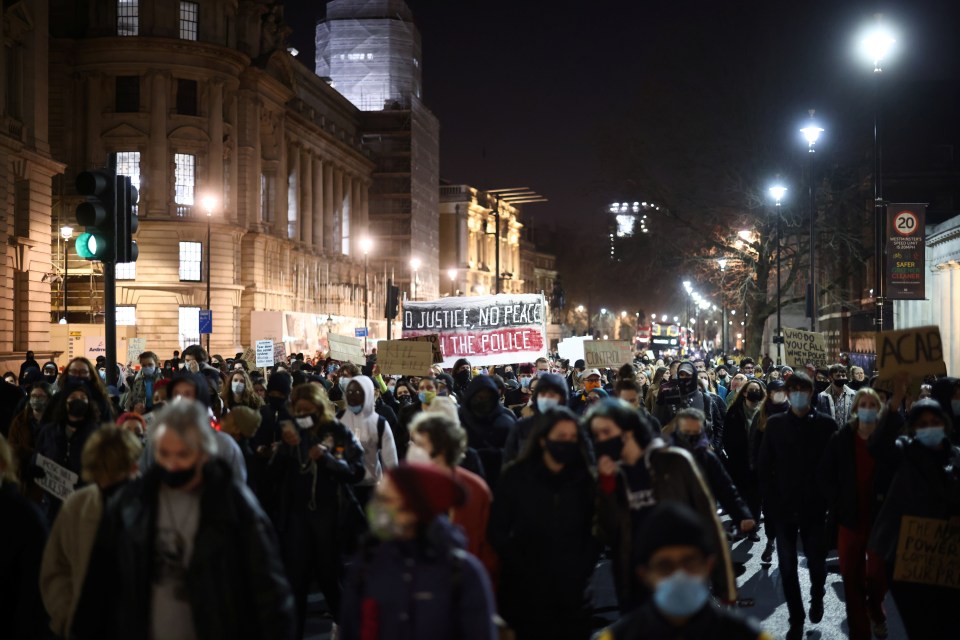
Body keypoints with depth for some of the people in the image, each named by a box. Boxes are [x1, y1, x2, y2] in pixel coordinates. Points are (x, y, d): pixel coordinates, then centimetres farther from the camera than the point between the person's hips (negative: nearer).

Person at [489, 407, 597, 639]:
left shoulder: (585, 478, 5)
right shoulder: (516, 476, -2)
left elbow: (595, 531, 5)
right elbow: (498, 531, -3)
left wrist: (583, 571, -6)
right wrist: (524, 570, -10)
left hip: (573, 590, 2)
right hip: (526, 590, -1)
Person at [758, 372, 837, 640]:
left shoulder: (826, 424, -2)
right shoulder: (775, 424, 2)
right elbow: (765, 466, 3)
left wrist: (830, 500, -9)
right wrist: (771, 501, -3)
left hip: (814, 507, -1)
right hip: (783, 507, 2)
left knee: (816, 562, 5)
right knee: (787, 567, 5)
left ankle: (817, 598, 36)